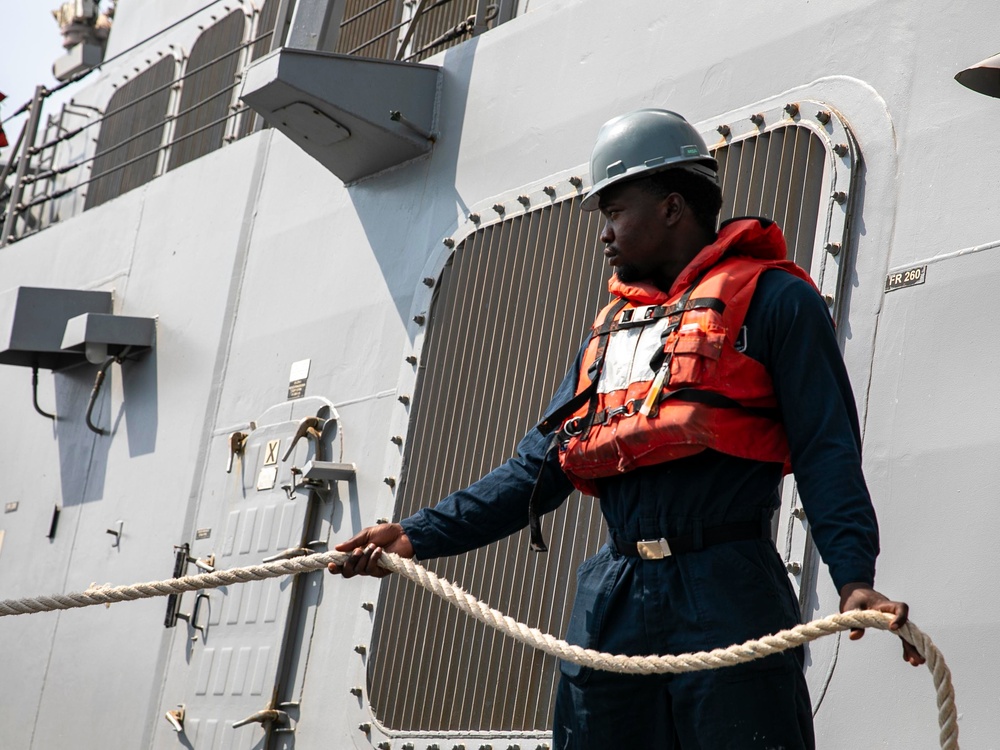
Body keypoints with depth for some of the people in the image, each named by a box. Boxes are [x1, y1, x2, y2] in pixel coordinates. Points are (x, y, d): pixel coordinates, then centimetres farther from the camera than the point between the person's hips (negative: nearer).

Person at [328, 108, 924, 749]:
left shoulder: (772, 299, 2)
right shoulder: (611, 329, 24)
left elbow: (826, 450, -7)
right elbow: (541, 466, 20)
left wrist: (854, 577, -22)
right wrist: (419, 535, 10)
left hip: (726, 597, -6)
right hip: (614, 603, 6)